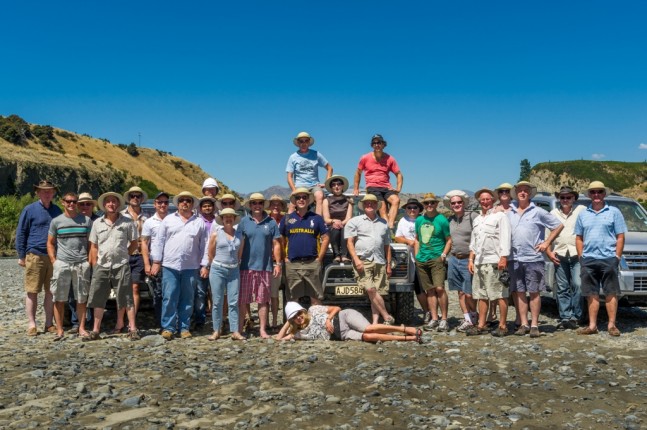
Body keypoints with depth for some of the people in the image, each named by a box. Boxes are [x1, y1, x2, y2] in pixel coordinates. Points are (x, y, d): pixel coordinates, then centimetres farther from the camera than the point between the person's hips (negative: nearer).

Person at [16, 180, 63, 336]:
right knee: (32, 292, 2)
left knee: (51, 292, 7)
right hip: (34, 256, -3)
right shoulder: (29, 210, 1)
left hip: (54, 257, 3)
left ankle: (49, 323, 14)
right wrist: (21, 256, -2)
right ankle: (32, 324, 10)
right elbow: (21, 233, 2)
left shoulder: (57, 210, 13)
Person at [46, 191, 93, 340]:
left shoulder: (86, 220, 7)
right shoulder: (56, 221, 6)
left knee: (81, 299, 5)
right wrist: (54, 261, -1)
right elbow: (50, 243, 10)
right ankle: (59, 330, 9)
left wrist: (90, 260, 1)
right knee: (59, 299, 2)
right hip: (62, 264, 0)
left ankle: (82, 328, 13)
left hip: (82, 265, 0)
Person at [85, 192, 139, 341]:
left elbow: (134, 243, 7)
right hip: (101, 267, 3)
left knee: (127, 299, 0)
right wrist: (94, 267, 4)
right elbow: (93, 247, 9)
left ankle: (133, 329, 8)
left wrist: (124, 255, -1)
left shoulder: (127, 222, 0)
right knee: (98, 300, 9)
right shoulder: (97, 223, 7)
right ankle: (96, 330, 19)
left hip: (121, 267, -3)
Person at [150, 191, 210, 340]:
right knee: (169, 298, -2)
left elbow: (205, 245, 6)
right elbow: (160, 241, 7)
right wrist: (156, 261, 0)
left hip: (191, 268, 1)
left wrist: (204, 265, 0)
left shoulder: (200, 222, 8)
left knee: (187, 299, 6)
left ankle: (184, 328, 15)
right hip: (170, 266, -1)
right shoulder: (168, 220, 8)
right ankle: (168, 327, 7)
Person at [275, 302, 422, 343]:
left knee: (368, 329, -32)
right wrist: (287, 323, 9)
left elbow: (337, 308, 2)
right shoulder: (300, 333, 10)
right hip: (342, 335, 2)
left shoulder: (313, 310, 4)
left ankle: (406, 329, -26)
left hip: (344, 317, -2)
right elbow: (279, 338, 9)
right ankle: (409, 338, -27)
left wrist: (328, 318, -15)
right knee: (367, 337, -25)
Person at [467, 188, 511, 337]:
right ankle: (481, 325, 17)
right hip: (479, 262, 8)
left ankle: (502, 326, 3)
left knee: (500, 295, -3)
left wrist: (503, 258, -18)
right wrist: (471, 259, 16)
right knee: (481, 295, 11)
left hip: (495, 261, -8)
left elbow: (505, 238, -10)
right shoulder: (477, 219, 21)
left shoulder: (499, 216, -2)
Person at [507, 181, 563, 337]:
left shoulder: (538, 212, 1)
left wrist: (546, 243, -1)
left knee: (534, 292, 2)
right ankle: (523, 324, 13)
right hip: (514, 259, 3)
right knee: (519, 292, 6)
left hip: (533, 258, -3)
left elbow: (559, 225, 5)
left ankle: (534, 325, 8)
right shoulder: (509, 213, 10)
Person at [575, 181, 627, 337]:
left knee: (611, 293, 0)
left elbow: (620, 237, 1)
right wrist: (581, 256, 4)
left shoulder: (614, 212, 5)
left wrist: (617, 257, -6)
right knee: (592, 294, 6)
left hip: (608, 259, -3)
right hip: (588, 260, 3)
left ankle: (612, 325, 6)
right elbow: (578, 238, 14)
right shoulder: (583, 214, 13)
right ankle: (592, 325, 11)